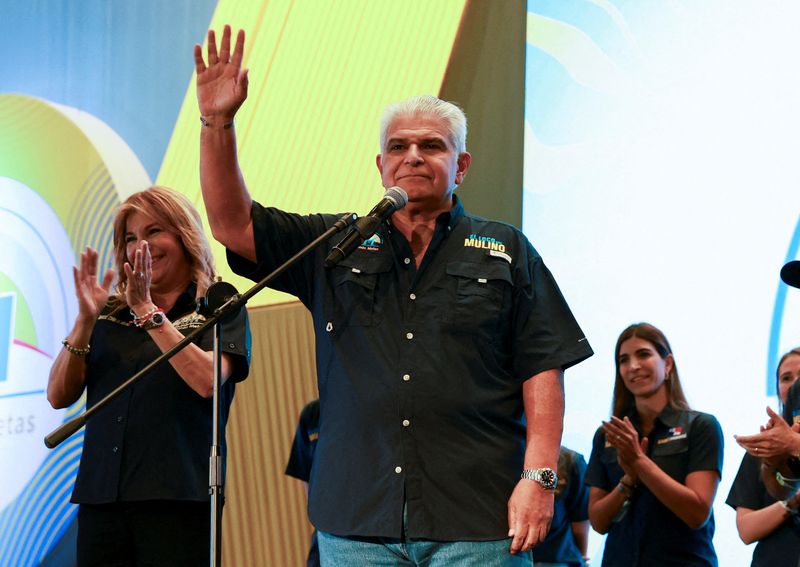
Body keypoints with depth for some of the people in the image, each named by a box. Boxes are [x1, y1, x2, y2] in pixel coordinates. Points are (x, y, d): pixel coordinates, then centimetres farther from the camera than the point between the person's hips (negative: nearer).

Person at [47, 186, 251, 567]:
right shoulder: (109, 315, 15)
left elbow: (207, 381, -14)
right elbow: (58, 396, 8)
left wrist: (147, 311, -12)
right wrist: (85, 320, -5)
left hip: (177, 497, -4)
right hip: (100, 497, 4)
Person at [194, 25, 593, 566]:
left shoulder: (507, 251, 10)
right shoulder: (334, 248, 16)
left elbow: (542, 370, 4)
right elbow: (233, 224, 8)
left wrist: (540, 475, -7)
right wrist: (218, 123, -3)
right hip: (356, 522, 2)